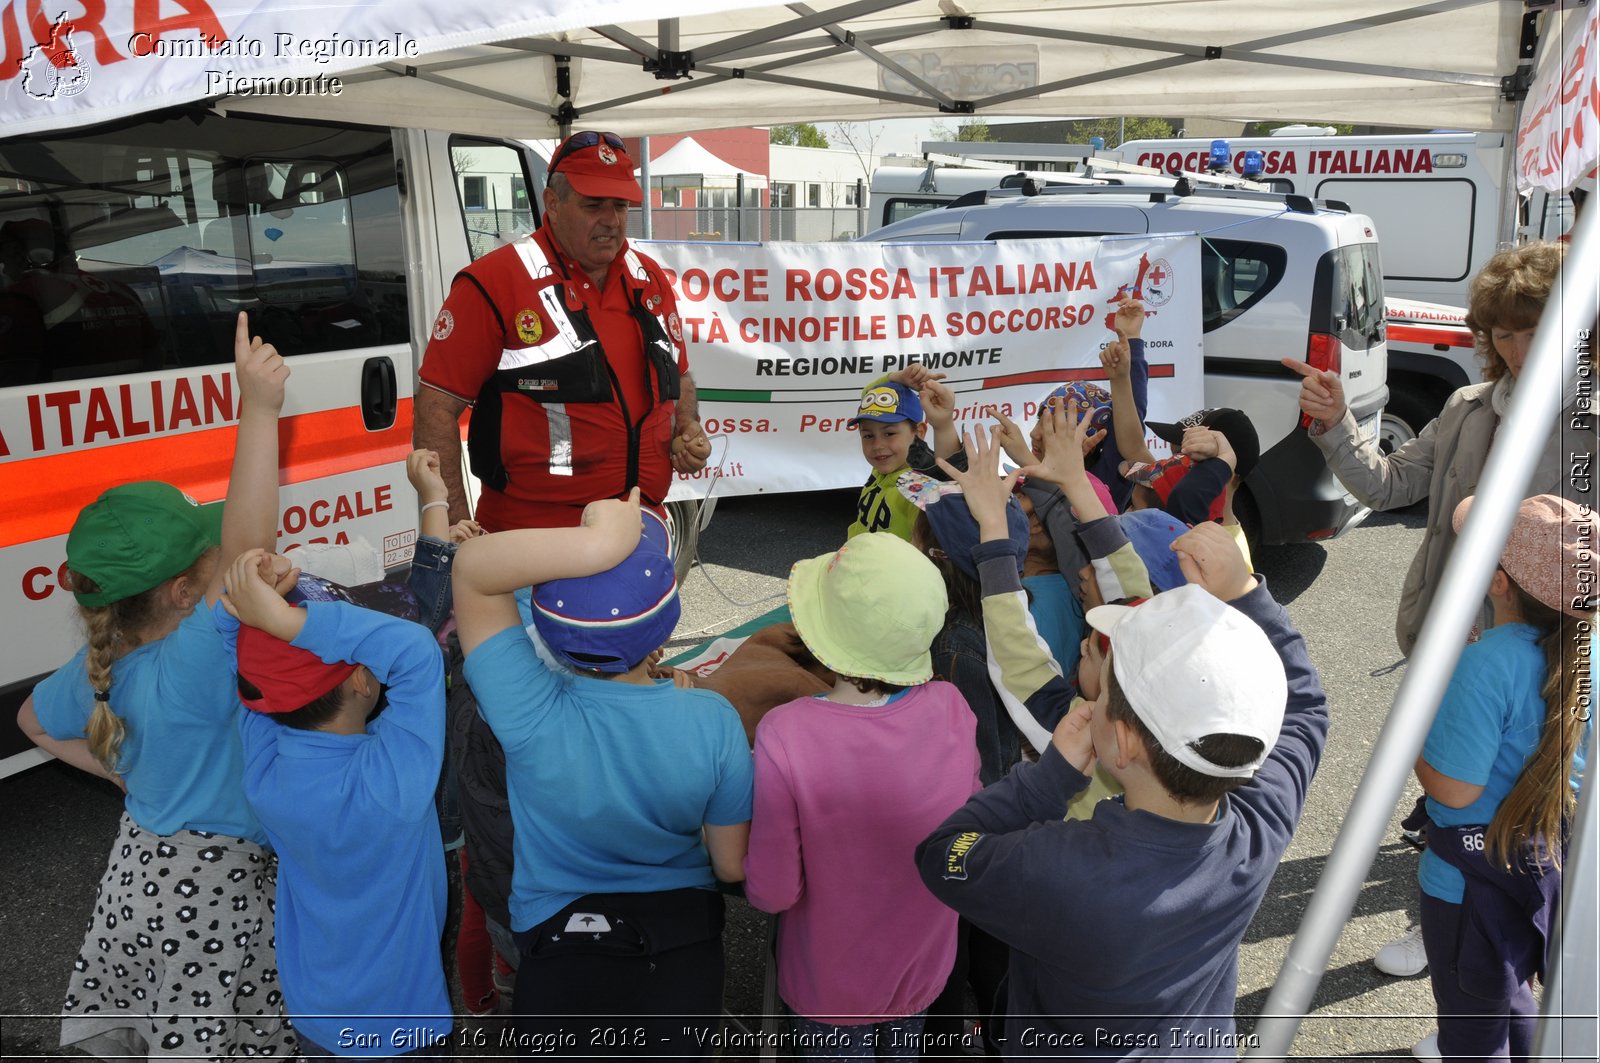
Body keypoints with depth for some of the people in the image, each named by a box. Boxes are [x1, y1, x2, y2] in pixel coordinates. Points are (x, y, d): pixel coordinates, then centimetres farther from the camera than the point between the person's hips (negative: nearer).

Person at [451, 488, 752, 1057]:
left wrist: (596, 544, -42)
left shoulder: (531, 715, -30)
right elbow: (733, 866, -12)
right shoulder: (712, 721, -25)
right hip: (685, 950, 1)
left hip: (558, 951, -1)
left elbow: (472, 566, -29)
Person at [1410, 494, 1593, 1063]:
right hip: (1556, 853, 7)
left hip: (1476, 871, -7)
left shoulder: (1487, 663, -29)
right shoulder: (1585, 652, -8)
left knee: (1471, 1017, 14)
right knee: (1510, 990, 32)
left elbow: (1454, 788, -26)